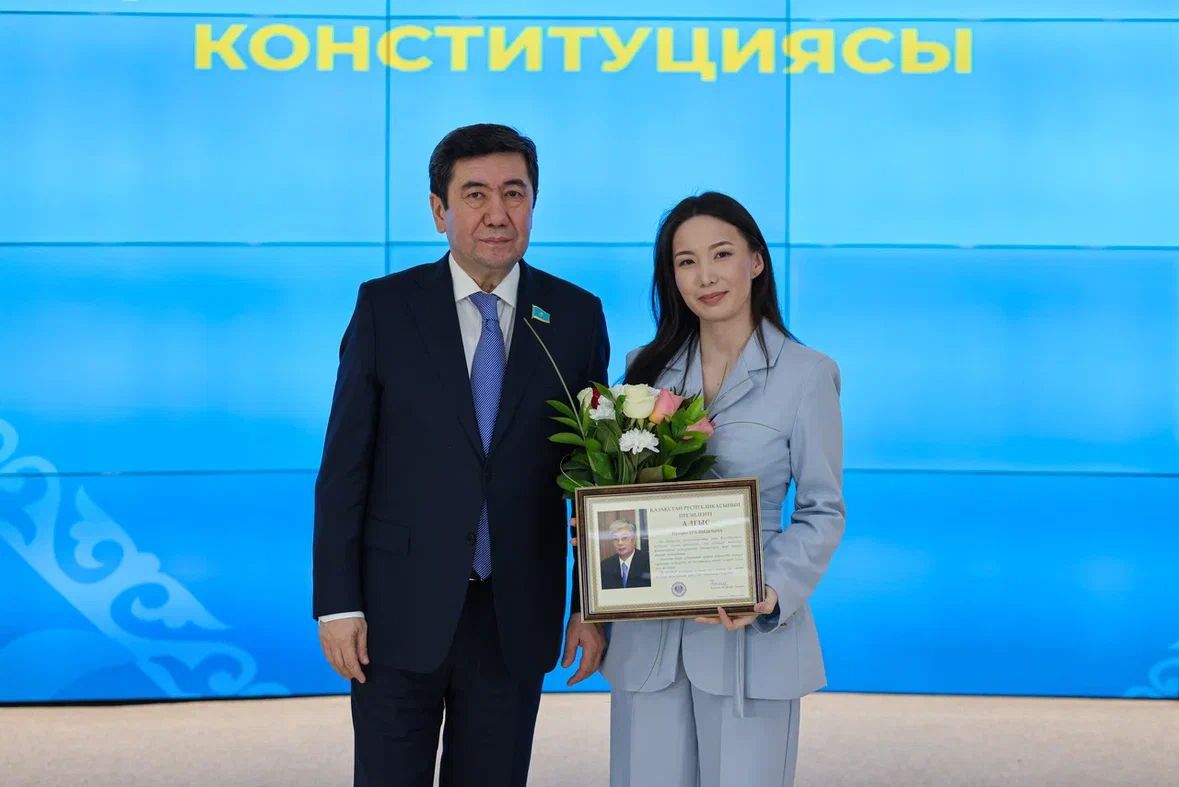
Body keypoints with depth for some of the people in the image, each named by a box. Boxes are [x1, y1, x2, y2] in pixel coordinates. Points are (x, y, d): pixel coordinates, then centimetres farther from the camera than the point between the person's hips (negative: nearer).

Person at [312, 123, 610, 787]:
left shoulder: (577, 317, 1)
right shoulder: (385, 307, -3)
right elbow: (345, 465, -3)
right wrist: (338, 604, -7)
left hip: (516, 618, 1)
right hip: (401, 608, -1)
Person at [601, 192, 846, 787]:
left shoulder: (807, 374, -4)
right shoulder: (648, 369, 8)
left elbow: (822, 510, -3)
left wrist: (773, 593, -19)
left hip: (751, 634, -3)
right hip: (648, 634, 4)